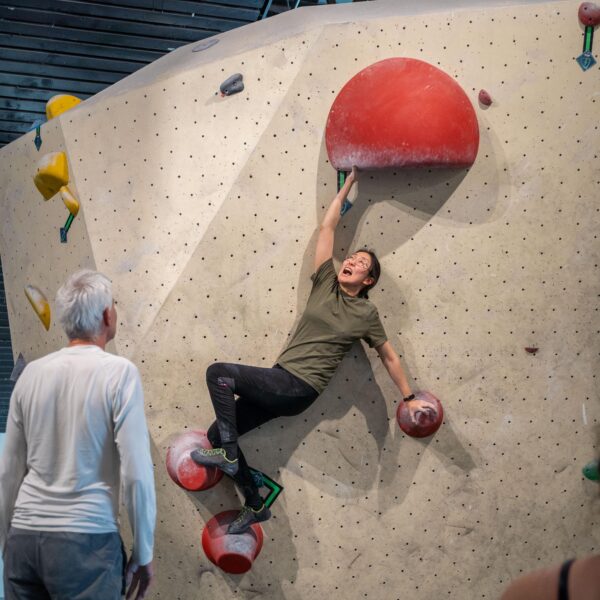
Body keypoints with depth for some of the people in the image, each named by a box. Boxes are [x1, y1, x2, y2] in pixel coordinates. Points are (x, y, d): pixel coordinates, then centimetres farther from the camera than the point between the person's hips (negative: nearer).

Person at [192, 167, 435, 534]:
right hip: (279, 381, 6)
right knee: (219, 433, 3)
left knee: (219, 373, -22)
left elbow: (389, 356, 10)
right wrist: (349, 183, 12)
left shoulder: (366, 314, 0)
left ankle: (228, 455, -14)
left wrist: (409, 398, 13)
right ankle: (256, 506, 16)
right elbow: (328, 226, 10)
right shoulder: (326, 282, 9)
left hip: (298, 389, -6)